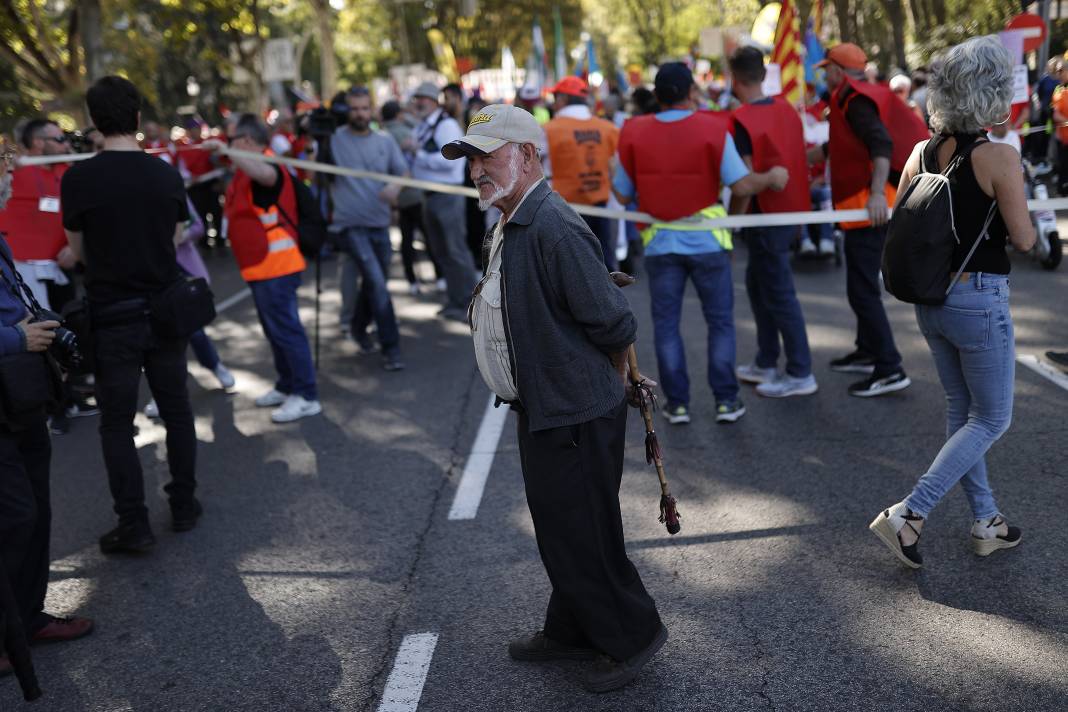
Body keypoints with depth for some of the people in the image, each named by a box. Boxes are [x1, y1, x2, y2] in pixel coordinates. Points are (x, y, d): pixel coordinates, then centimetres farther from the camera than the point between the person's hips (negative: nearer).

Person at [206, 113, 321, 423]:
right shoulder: (248, 169, 16)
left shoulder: (267, 166, -17)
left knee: (286, 329, -7)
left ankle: (306, 396, -1)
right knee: (275, 330, 18)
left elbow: (265, 174, -45)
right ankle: (287, 386, 30)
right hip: (260, 266, 11)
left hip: (276, 266, -11)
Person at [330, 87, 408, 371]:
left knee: (373, 281, 18)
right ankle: (390, 347, -10)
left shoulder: (385, 140, 6)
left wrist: (395, 187, -15)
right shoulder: (334, 139, -4)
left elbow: (403, 171, 8)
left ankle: (359, 327, 44)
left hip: (380, 223, 5)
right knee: (377, 282, -15)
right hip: (351, 224, -5)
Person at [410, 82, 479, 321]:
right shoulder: (422, 127, 16)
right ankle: (455, 300, 22)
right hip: (429, 195, 10)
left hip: (448, 195, -9)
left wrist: (419, 154, -17)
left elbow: (449, 159, -23)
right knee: (441, 251, 13)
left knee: (456, 249, -9)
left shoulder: (446, 125, -12)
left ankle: (471, 302, -4)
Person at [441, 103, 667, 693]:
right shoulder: (508, 228, 10)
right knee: (558, 532, 22)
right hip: (543, 411, 10)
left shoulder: (553, 229, -25)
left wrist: (601, 378, -6)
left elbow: (614, 327, -25)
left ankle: (632, 635, 23)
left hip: (576, 417, -10)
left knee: (582, 536, 3)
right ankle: (571, 632, 40)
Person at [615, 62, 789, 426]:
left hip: (660, 243, 1)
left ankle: (677, 403, 11)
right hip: (706, 241, -1)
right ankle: (726, 400, 12)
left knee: (666, 324, 10)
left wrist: (612, 174, 23)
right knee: (720, 321, 10)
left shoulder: (634, 133, -4)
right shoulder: (713, 129, -10)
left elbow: (623, 194, 1)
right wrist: (772, 177, 6)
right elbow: (741, 186, -13)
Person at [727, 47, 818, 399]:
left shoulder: (742, 120, -17)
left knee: (778, 293, -1)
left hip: (766, 216, -9)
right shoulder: (787, 109, 8)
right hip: (792, 210, 9)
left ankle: (800, 373, 5)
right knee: (757, 284, 19)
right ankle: (766, 363, 27)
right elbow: (800, 161, 13)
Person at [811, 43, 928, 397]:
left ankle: (890, 369, -12)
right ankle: (867, 352, 33)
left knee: (862, 288, -11)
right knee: (863, 282, 21)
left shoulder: (854, 99, -11)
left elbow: (881, 143, -26)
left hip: (870, 207, -11)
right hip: (865, 205, 11)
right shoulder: (858, 97, 20)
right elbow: (836, 147, 32)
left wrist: (877, 192, -37)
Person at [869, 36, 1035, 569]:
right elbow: (1024, 240, -13)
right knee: (991, 420, 8)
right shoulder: (998, 159, -17)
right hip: (980, 300, -7)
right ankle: (909, 515, -2)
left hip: (930, 299, 7)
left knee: (961, 409, 19)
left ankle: (986, 523, 29)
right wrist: (1019, 214, 8)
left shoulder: (922, 154, 0)